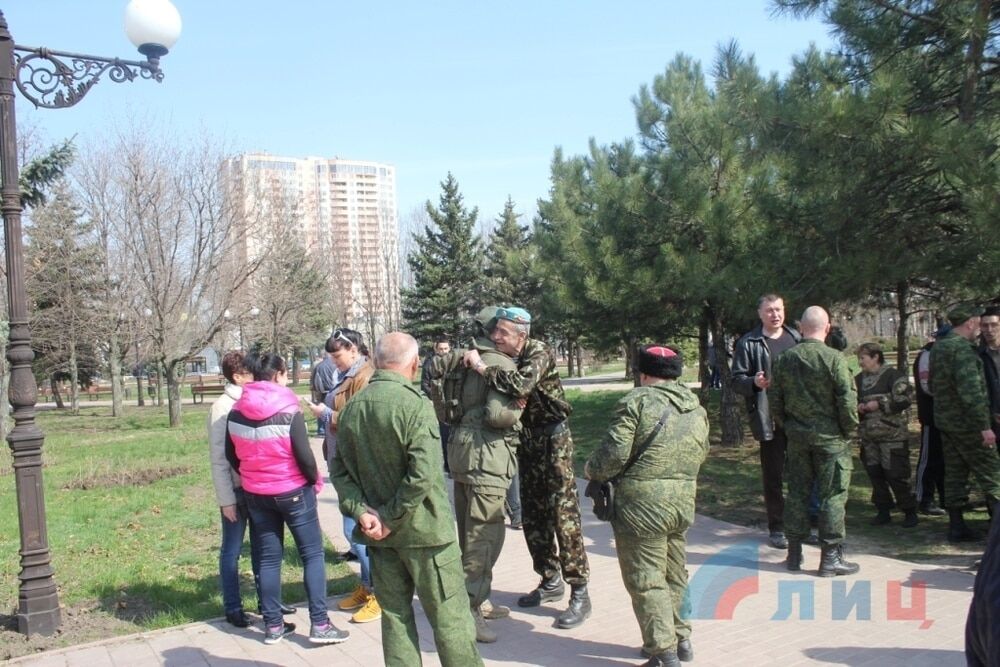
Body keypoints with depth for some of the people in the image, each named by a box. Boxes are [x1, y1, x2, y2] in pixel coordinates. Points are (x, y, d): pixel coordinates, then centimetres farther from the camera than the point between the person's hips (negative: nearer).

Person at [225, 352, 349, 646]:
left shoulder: (236, 413, -1)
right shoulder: (289, 413, -18)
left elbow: (231, 456, 9)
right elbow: (304, 456, -18)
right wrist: (316, 480, -1)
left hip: (256, 494, 5)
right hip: (293, 492, -5)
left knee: (269, 557, 14)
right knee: (312, 554, 5)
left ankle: (273, 625, 20)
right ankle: (319, 624, 5)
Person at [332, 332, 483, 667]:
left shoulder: (352, 407, 3)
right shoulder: (415, 403, -17)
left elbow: (339, 469, 4)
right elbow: (423, 473, -24)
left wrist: (362, 511, -3)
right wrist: (390, 519, -15)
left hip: (380, 531, 6)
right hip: (422, 528, -6)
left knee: (394, 614, 16)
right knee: (450, 616, 6)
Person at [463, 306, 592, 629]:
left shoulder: (538, 353, -20)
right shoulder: (502, 358, 1)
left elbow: (520, 385, -39)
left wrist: (481, 367, -29)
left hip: (552, 436, -7)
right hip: (526, 438, 8)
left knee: (563, 514, -7)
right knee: (532, 515, 13)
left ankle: (579, 594, 1)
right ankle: (550, 581, 29)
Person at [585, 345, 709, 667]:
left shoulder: (637, 401, -11)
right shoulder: (696, 407, 10)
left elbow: (615, 452, -17)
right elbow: (701, 454, 16)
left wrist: (592, 470, 1)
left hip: (642, 504, -7)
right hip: (684, 502, 7)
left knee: (646, 579, 2)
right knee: (675, 575, 22)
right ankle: (681, 638, 31)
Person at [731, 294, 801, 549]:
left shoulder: (796, 338, 12)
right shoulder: (748, 343, -3)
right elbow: (737, 379, -4)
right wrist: (754, 382, -24)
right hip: (768, 418, -4)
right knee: (774, 476, 2)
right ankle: (776, 528, 13)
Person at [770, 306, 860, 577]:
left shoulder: (785, 359, 1)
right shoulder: (834, 358, -14)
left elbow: (775, 400, 5)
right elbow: (847, 399, -14)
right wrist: (850, 431, 0)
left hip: (797, 436, 5)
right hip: (830, 436, -4)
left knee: (797, 492, 12)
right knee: (833, 494, 4)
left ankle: (794, 554, 19)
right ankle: (831, 556, 8)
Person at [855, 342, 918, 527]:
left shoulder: (892, 376, -9)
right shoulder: (859, 379, 11)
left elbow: (905, 399, -17)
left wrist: (879, 404, -17)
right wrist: (858, 407, -1)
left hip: (892, 435, -6)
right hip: (868, 436, 6)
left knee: (896, 474, -3)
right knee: (875, 474, 10)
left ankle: (910, 511, 12)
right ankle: (883, 511, 21)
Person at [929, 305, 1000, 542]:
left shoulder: (937, 347, 11)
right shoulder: (962, 349, -18)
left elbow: (933, 385, 21)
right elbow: (971, 391, -25)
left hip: (944, 421, 9)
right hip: (966, 424, -9)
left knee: (954, 473, 12)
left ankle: (956, 526, 16)